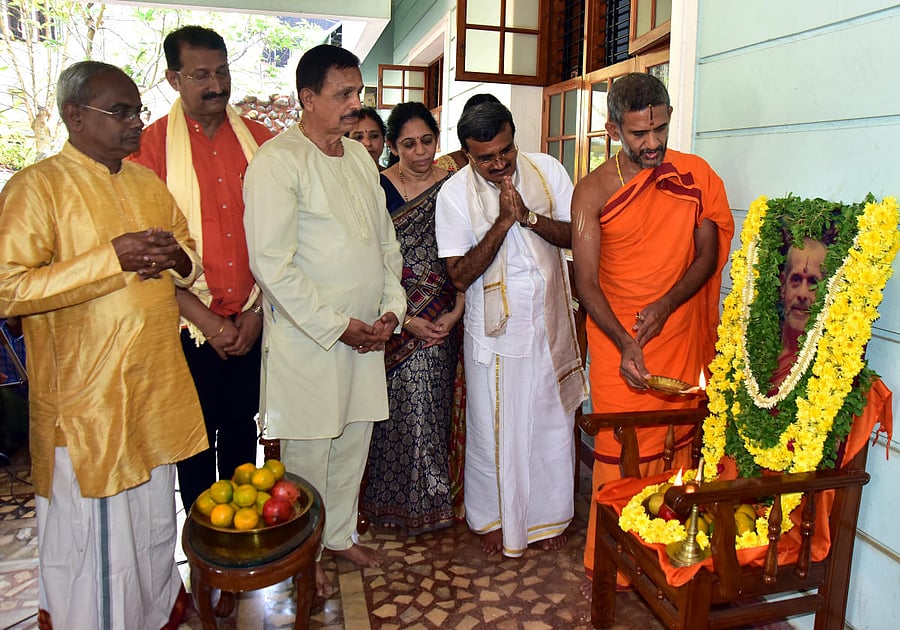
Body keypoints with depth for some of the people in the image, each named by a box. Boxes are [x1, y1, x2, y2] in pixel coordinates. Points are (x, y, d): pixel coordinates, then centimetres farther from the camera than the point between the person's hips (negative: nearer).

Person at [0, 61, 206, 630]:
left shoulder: (149, 183, 11)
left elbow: (192, 260, 17)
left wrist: (178, 258, -7)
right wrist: (111, 258, -25)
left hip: (157, 385, 7)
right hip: (86, 395, -6)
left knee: (154, 512, 21)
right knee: (92, 528, 6)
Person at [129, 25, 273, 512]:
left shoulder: (259, 141, 4)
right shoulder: (150, 146, -4)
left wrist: (257, 311, -4)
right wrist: (207, 321, -11)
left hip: (252, 323, 3)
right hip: (189, 326, -2)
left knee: (241, 432, 16)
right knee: (196, 439, 11)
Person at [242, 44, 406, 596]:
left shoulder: (361, 157, 12)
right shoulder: (279, 161, -12)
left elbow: (387, 240, 16)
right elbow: (272, 264, -19)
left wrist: (392, 310, 3)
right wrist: (338, 326, -16)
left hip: (367, 334, 7)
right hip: (308, 338, -7)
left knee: (354, 442, 17)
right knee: (308, 453, 6)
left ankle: (341, 534, 37)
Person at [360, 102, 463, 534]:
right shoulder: (377, 189, -2)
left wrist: (455, 314, -6)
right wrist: (405, 320, -11)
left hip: (442, 320, 1)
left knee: (430, 405, 2)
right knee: (400, 407, -1)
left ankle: (430, 499, 22)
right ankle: (397, 503, 19)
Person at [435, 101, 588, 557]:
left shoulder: (546, 170, -4)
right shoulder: (454, 194, -11)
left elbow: (577, 234, -6)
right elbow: (460, 275, -16)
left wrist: (529, 216, -21)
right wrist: (503, 220, -24)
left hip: (550, 324, 2)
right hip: (494, 331, -2)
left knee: (552, 424, 14)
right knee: (494, 430, 9)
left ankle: (548, 515, 35)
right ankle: (495, 519, 31)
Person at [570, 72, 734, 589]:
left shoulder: (697, 176, 1)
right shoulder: (593, 191, -6)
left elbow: (707, 254, 4)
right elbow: (586, 281, -8)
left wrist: (664, 306, -13)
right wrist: (625, 344, -19)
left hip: (681, 336, 3)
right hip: (618, 342, -2)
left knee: (677, 448, 11)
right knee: (619, 454, 1)